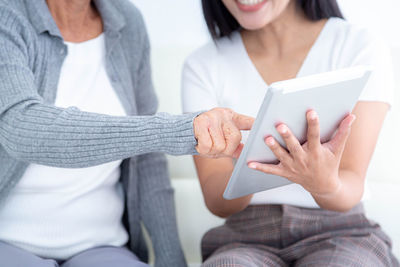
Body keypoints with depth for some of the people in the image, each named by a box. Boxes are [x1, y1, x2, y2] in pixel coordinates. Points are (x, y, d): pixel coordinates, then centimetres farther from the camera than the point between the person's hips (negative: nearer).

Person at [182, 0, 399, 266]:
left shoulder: (363, 49, -3)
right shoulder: (202, 66, 2)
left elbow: (352, 187, -11)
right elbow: (216, 201, -7)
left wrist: (327, 186, -34)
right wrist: (250, 171, -29)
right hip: (247, 241, 2)